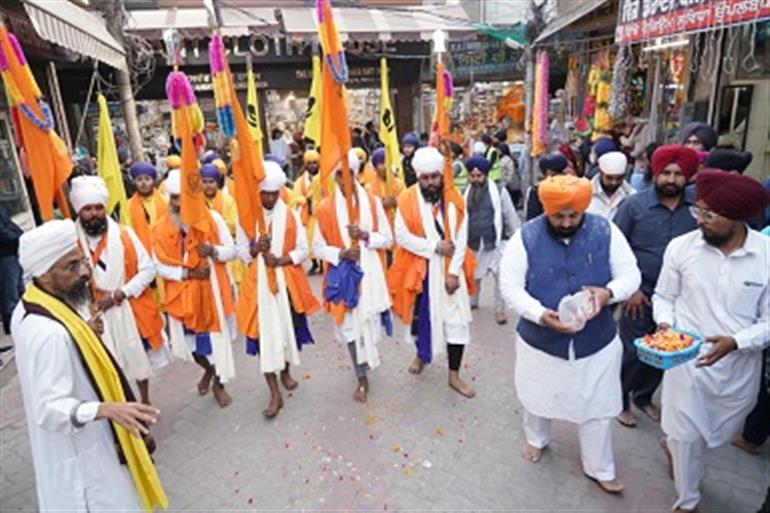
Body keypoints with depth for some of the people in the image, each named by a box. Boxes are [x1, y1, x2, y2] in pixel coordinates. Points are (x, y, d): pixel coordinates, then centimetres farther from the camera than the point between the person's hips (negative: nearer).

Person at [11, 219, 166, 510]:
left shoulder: (26, 309, -3)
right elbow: (50, 409, -34)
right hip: (80, 454, -10)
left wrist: (81, 330, 18)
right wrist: (106, 409, -46)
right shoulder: (51, 333, -35)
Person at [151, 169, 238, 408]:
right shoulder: (161, 227, -5)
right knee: (188, 338, 13)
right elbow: (160, 266, -3)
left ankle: (219, 382, 30)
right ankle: (208, 369, 45)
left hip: (211, 289, -2)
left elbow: (232, 251, -4)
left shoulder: (212, 218, -9)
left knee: (217, 335, 6)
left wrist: (213, 250, -24)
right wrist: (187, 273, -18)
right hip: (181, 292, 2)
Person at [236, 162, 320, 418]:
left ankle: (286, 371, 40)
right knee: (264, 333, -3)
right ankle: (275, 394, 5)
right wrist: (255, 248, -21)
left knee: (289, 327, 13)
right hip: (259, 283, -1)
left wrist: (281, 260, -17)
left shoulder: (290, 215, -2)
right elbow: (241, 251, 1)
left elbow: (303, 250, -1)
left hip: (288, 280, 1)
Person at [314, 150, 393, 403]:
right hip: (343, 274, -1)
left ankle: (365, 361, 41)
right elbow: (318, 247, 0)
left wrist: (366, 235, -17)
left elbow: (387, 239, 1)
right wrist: (340, 254, -17)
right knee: (351, 323, 5)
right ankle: (362, 378, 20)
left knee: (370, 319, 9)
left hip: (370, 272, 1)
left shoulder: (373, 202, -2)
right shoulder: (325, 208, -4)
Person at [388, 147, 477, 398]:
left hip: (449, 271, 1)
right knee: (420, 316, 16)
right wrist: (435, 246, -19)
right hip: (419, 271, -1)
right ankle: (421, 354, 44)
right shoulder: (407, 200, -10)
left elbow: (461, 240, -5)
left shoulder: (455, 200, -5)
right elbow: (402, 237, -14)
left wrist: (454, 272, -13)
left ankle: (454, 375, 16)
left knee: (456, 320, 1)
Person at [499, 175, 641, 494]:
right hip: (539, 340, 0)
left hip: (596, 342, 1)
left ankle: (599, 468, 41)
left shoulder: (606, 232, -11)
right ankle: (537, 438, 55)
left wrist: (608, 292, -27)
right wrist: (541, 314, -31)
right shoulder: (526, 237, -16)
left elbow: (630, 275, -5)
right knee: (538, 397, 24)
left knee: (597, 408, 16)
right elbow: (510, 287, -16)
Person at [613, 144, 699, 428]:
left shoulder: (699, 203, -5)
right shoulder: (633, 205, -11)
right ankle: (620, 399, 29)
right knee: (633, 352, 6)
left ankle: (644, 396, 40)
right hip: (641, 295, -3)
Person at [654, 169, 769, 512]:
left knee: (720, 433, 23)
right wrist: (664, 324, -17)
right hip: (687, 361, -1)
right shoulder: (680, 247, -13)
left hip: (739, 367, 2)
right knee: (687, 435, 12)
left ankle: (673, 444, 56)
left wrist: (736, 342, -23)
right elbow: (663, 297, 1)